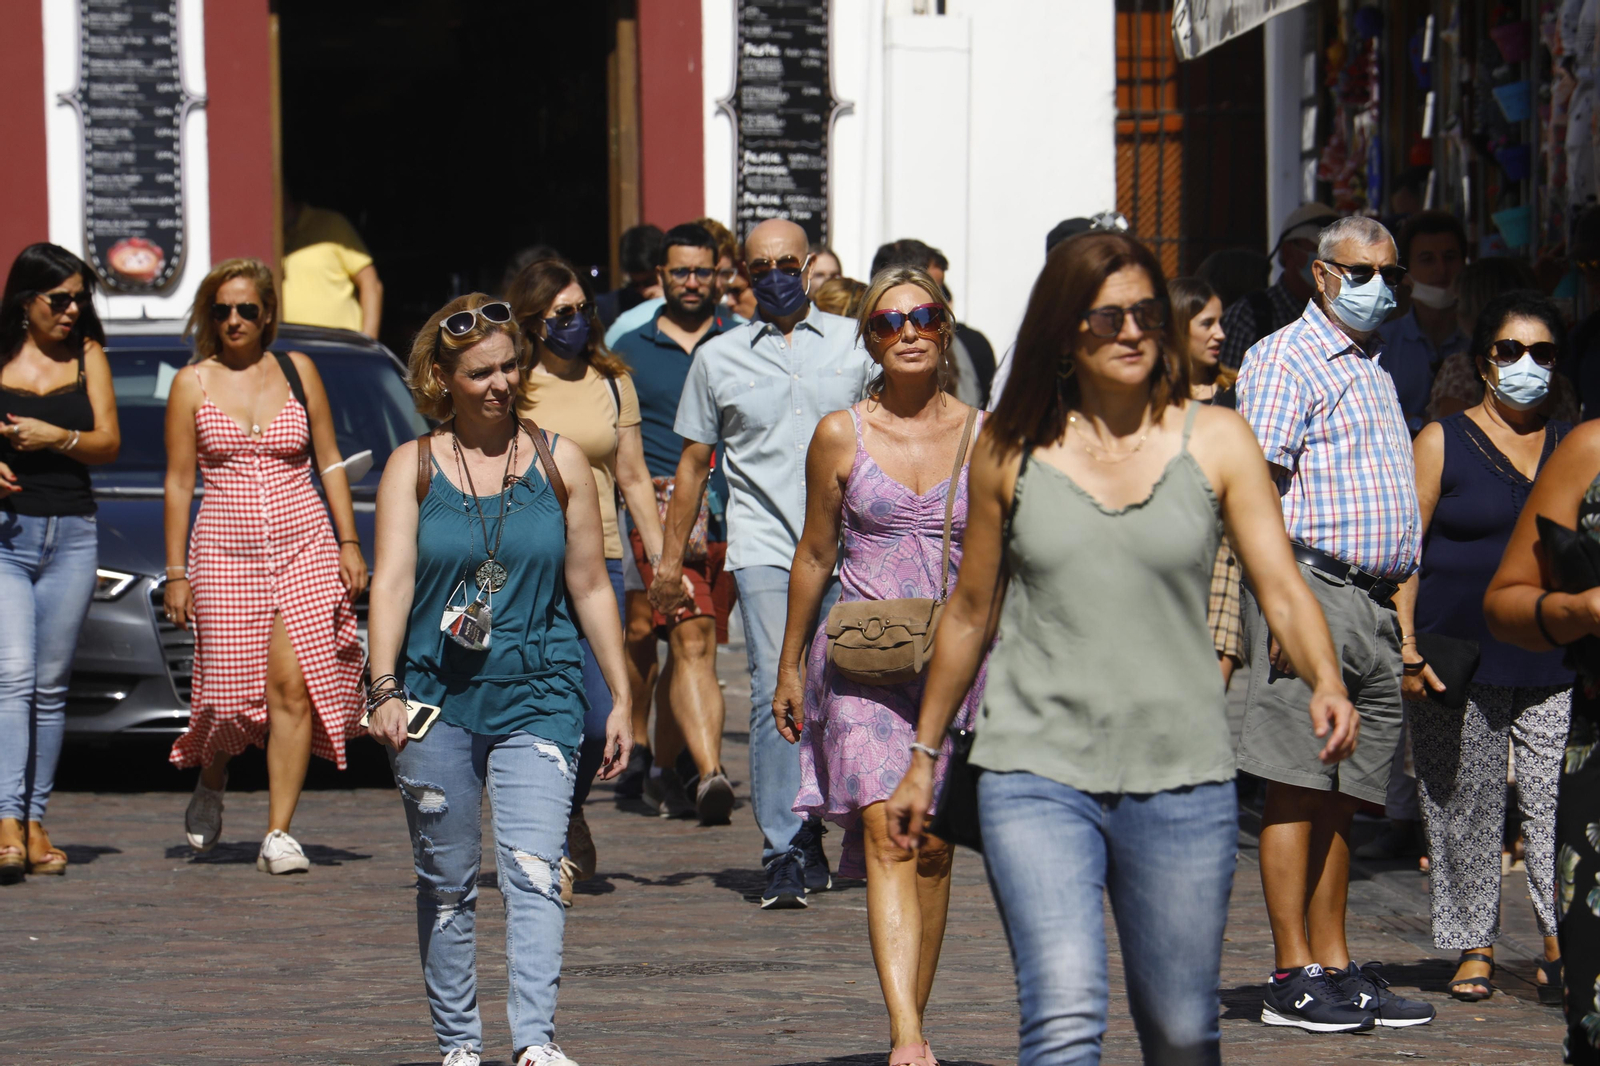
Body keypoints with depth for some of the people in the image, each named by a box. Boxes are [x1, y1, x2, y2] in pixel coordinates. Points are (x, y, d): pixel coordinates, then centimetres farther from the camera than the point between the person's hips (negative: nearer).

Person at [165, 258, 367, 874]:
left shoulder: (297, 371, 7)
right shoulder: (192, 384, 4)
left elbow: (330, 462, 11)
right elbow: (178, 483, 4)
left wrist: (349, 541, 3)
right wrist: (175, 574, 1)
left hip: (303, 545, 0)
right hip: (224, 548, 0)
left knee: (293, 686, -11)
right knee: (231, 688, -3)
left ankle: (278, 836, -9)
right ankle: (211, 778, 32)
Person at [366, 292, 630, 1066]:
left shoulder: (559, 462, 7)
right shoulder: (413, 466, 4)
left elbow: (590, 588, 10)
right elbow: (392, 579, -6)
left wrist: (619, 696, 8)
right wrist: (384, 689, -19)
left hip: (539, 695, 0)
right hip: (437, 698, 1)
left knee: (533, 870, -15)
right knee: (446, 884, 7)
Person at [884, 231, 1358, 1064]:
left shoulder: (1215, 441, 4)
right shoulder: (1010, 448, 4)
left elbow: (1281, 586, -3)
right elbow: (971, 612, 15)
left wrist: (1326, 681, -23)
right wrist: (924, 756, 19)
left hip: (1182, 777, 1)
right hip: (1037, 774, -1)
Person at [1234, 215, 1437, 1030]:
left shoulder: (1375, 370, 23)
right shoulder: (1285, 360, -3)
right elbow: (1258, 486, -12)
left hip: (1377, 601, 8)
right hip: (1312, 591, -8)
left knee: (1341, 795, 9)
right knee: (1296, 788, -7)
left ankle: (1334, 965, 12)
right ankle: (1293, 977, -7)